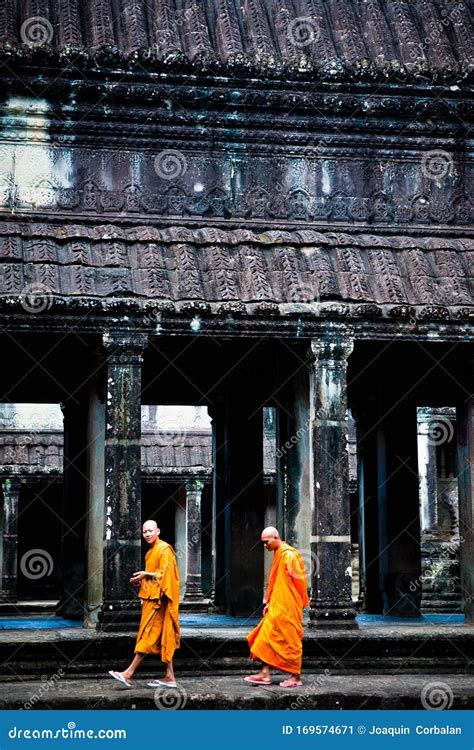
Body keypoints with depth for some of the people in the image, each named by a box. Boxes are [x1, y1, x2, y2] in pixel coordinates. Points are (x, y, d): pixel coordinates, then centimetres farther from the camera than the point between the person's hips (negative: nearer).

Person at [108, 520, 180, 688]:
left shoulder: (164, 549, -10)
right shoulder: (151, 552, 19)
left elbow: (165, 573, -16)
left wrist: (146, 574, -13)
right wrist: (142, 580, 10)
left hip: (157, 599, -10)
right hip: (150, 597, 10)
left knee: (148, 636, -9)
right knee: (162, 638, 7)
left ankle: (129, 674, -10)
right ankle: (169, 677, 7)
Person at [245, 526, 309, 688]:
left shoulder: (290, 556, -16)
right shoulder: (278, 555, 13)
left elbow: (299, 581, -15)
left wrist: (301, 604, -11)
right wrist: (269, 602, 16)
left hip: (288, 608, -9)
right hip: (277, 607, 9)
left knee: (290, 641, -1)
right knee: (267, 637, 6)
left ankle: (296, 677, 9)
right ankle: (265, 674, 9)